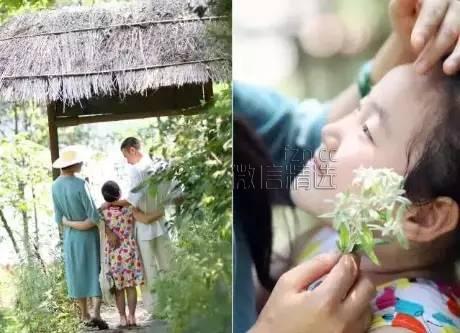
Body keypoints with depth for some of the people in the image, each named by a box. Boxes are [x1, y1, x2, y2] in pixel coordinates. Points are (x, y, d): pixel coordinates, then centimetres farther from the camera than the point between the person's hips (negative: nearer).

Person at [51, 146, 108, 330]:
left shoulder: (55, 186, -4)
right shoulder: (81, 184, -23)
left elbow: (59, 219, 0)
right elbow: (94, 216, -21)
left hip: (71, 237, 6)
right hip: (90, 235, -5)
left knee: (78, 275, 15)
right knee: (99, 273, 5)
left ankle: (85, 315, 25)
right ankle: (96, 313, -7)